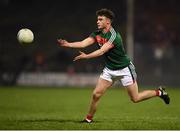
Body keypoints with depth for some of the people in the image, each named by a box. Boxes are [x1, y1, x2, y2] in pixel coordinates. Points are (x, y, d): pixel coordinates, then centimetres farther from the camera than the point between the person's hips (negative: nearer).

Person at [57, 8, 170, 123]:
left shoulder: (114, 36, -26)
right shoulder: (97, 34, -3)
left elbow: (102, 51, -35)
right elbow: (83, 43, -13)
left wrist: (86, 56, -45)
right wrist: (68, 44, -27)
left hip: (124, 69, -6)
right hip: (109, 69, 6)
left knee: (135, 98, -1)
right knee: (96, 94, -6)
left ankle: (159, 92, 21)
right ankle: (89, 119, 10)